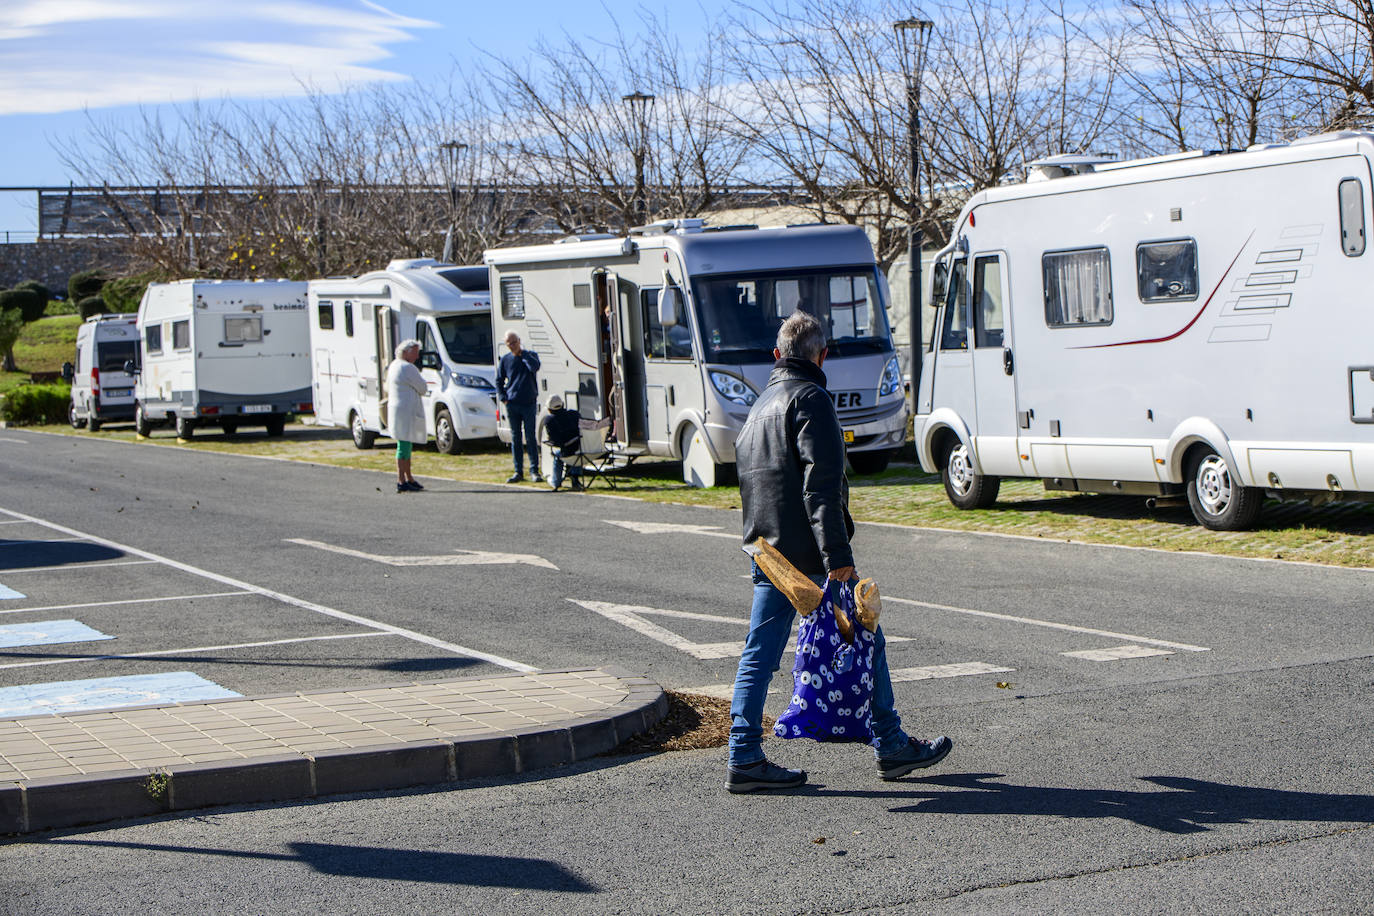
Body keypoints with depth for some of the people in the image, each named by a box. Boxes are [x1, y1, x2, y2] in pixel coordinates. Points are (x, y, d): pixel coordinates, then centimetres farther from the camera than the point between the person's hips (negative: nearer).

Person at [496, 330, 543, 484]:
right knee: (516, 439, 5)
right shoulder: (505, 359, 8)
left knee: (530, 438, -4)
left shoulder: (530, 355, 3)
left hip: (529, 403, -2)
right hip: (512, 404, 2)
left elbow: (535, 367, -20)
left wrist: (523, 353, -13)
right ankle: (518, 472, 10)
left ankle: (534, 471, 0)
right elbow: (499, 381, 15)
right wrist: (503, 398, 3)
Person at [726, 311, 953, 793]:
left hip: (765, 550, 8)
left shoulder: (760, 406, 19)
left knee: (759, 653, 6)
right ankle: (891, 747, 13)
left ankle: (744, 757, 1)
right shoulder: (809, 398, -10)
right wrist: (837, 553, -23)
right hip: (808, 551, -8)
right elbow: (822, 482, -19)